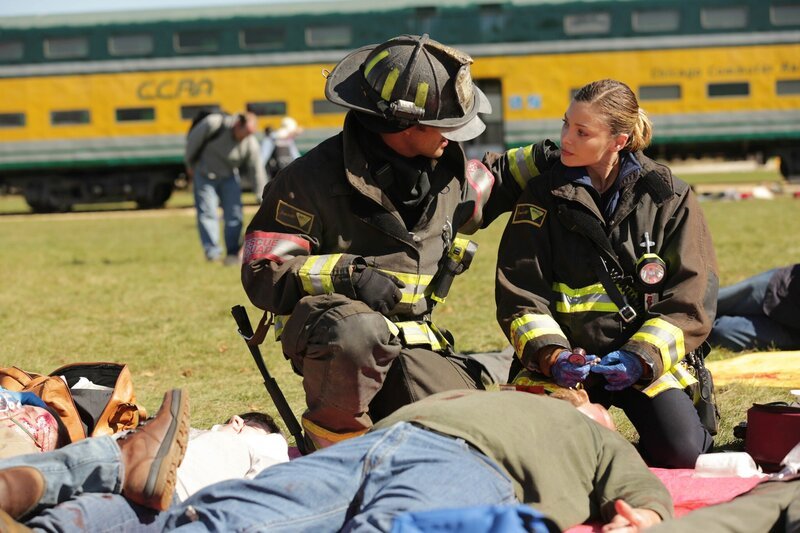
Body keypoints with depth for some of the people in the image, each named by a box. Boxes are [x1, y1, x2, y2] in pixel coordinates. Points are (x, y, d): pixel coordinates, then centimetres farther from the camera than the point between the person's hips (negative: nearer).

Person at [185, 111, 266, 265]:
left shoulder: (251, 144, -19)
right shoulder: (213, 124, -26)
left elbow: (257, 173, -11)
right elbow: (193, 139, -9)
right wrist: (190, 164, 1)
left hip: (229, 177, 2)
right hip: (205, 176, -2)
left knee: (234, 215, -4)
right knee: (207, 214, -10)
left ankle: (232, 254, 5)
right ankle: (212, 251, -13)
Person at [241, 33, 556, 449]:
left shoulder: (445, 167, 6)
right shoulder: (315, 179, -13)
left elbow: (486, 188, 31)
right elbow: (262, 274, -13)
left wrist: (535, 162, 13)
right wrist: (346, 273, -25)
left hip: (411, 337, 5)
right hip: (330, 319, -5)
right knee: (356, 334, -43)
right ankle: (331, 445, -16)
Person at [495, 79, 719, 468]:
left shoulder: (669, 197, 1)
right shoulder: (544, 196, 2)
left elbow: (690, 299, -2)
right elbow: (518, 294, -1)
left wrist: (641, 357, -17)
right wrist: (550, 355, -19)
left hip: (648, 358, 0)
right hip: (566, 360, 1)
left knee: (680, 452, -23)